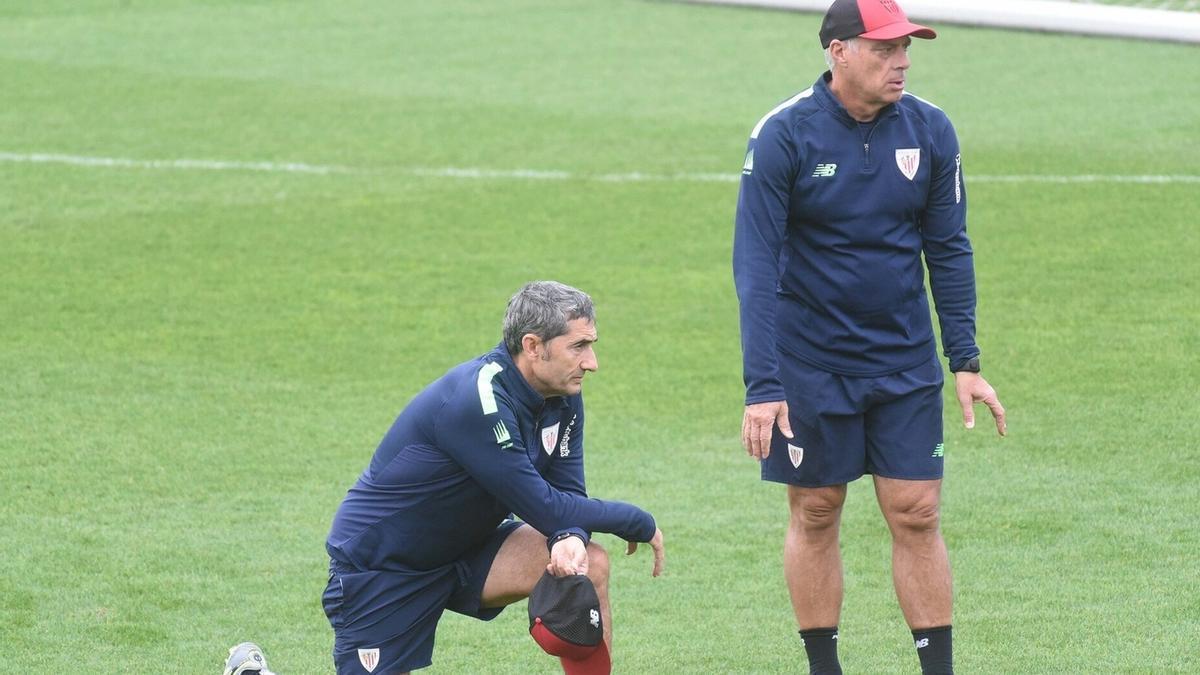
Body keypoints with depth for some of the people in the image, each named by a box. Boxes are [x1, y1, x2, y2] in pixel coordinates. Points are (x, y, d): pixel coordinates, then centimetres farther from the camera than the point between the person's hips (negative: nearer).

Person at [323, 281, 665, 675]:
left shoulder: (562, 398, -4)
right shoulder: (476, 402, -30)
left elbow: (567, 494, -3)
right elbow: (544, 509, -28)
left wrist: (571, 538, -28)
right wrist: (639, 524, -17)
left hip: (464, 548, 7)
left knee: (588, 563, -15)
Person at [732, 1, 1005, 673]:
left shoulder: (930, 132, -4)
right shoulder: (783, 135, -13)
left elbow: (949, 251, 5)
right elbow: (756, 265, -14)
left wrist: (966, 362, 0)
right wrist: (762, 385, -20)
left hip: (907, 365, 2)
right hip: (809, 366, -2)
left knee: (917, 515, -1)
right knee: (816, 516, 6)